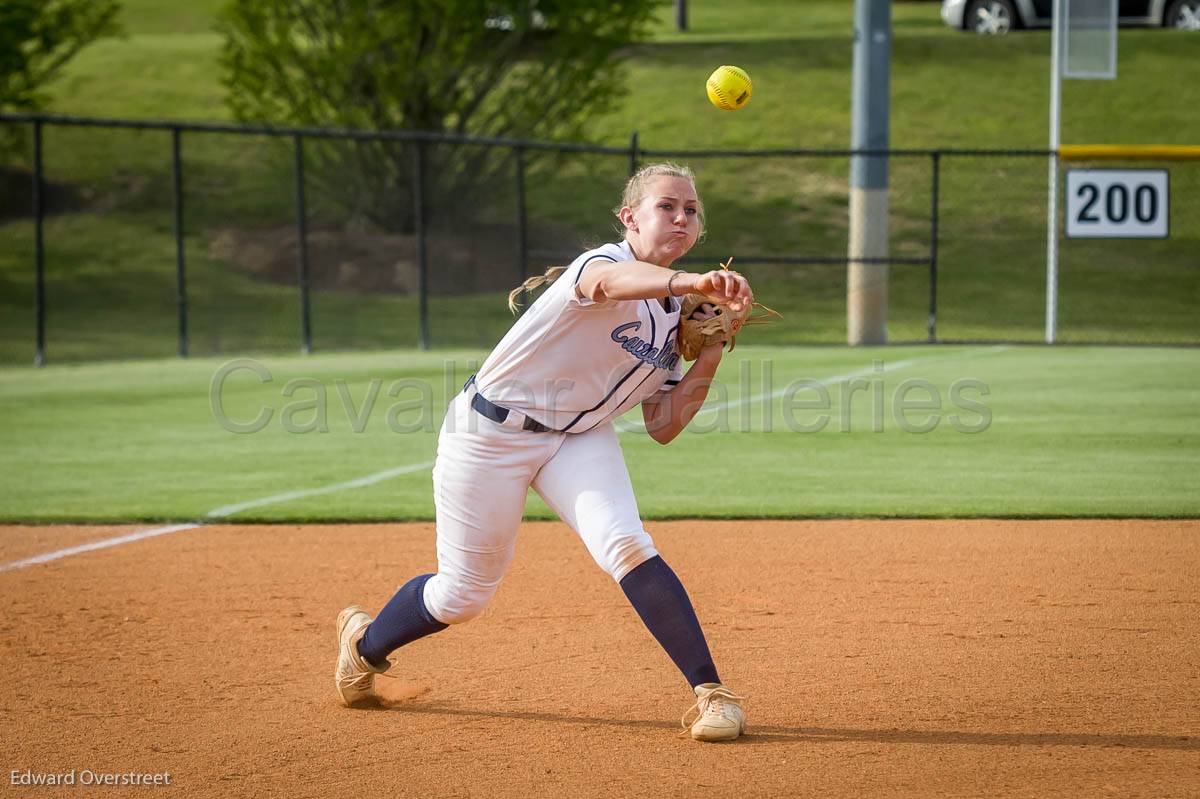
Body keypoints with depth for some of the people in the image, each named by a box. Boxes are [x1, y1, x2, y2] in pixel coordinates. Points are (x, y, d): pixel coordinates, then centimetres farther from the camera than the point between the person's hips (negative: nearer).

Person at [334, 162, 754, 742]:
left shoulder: (672, 315, 3)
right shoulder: (604, 262, -21)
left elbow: (662, 428, 6)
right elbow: (610, 282, -50)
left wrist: (709, 358, -8)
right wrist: (693, 281, -71)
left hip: (579, 438, 5)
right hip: (491, 432, -5)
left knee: (624, 545, -23)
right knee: (464, 593, 6)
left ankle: (710, 691, -21)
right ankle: (364, 641, 37)